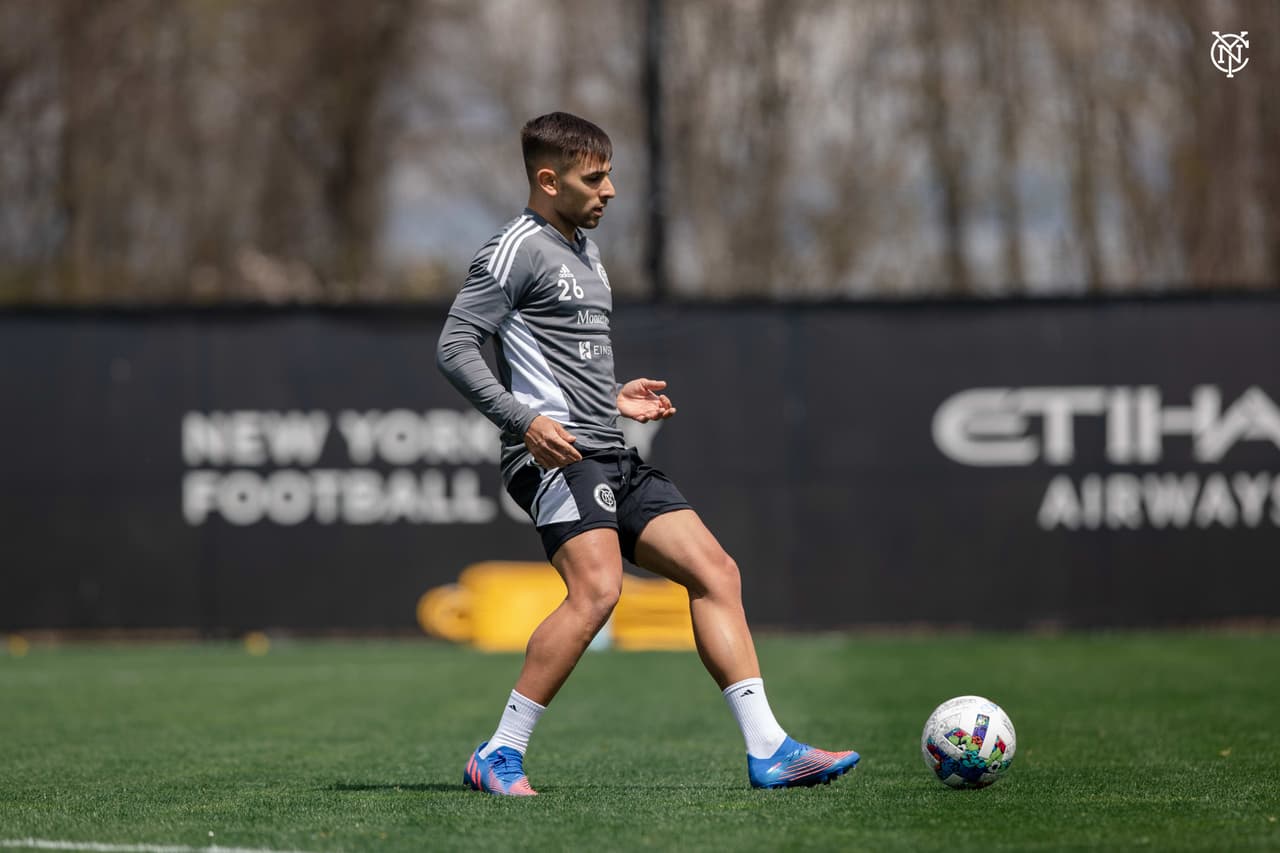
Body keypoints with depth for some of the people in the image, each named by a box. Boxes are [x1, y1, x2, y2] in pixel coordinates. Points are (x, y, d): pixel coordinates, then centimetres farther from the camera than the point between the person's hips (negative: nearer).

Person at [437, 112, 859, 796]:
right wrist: (526, 419, -22)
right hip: (555, 455, -9)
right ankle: (499, 757, -18)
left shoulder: (584, 252, 23)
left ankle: (768, 749, -2)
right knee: (597, 588, -26)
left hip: (611, 457, 9)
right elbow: (454, 347, -13)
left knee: (715, 571, 0)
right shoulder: (518, 248, -5)